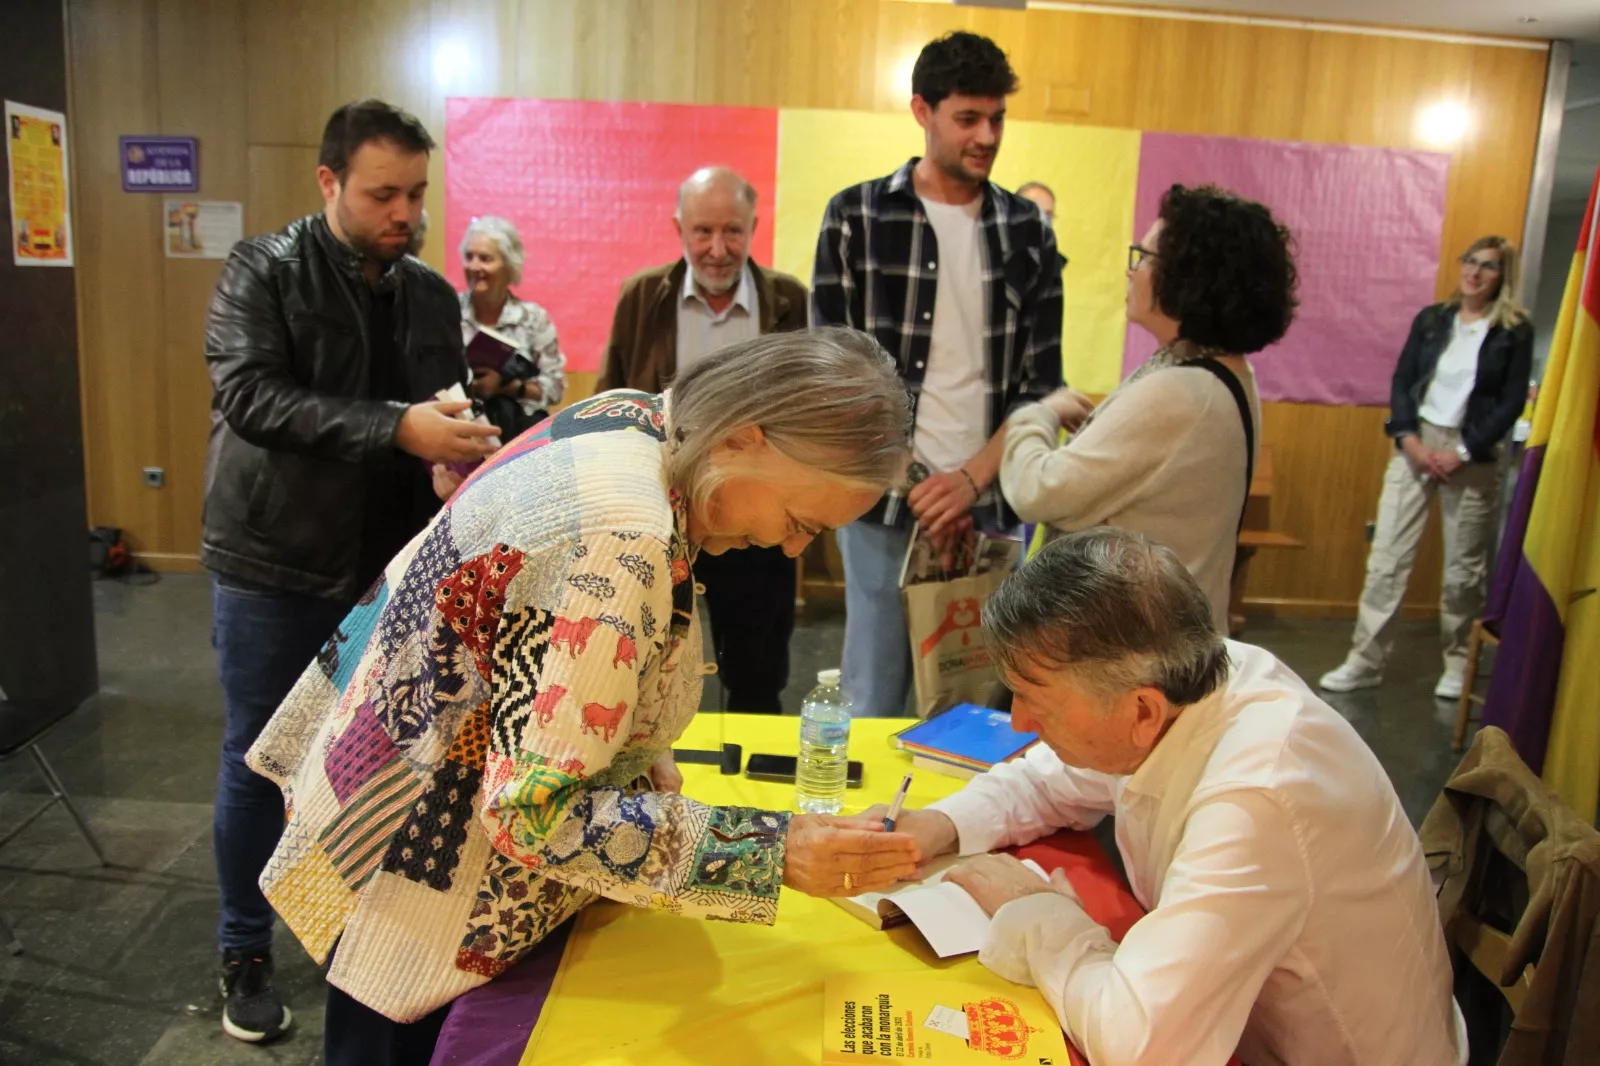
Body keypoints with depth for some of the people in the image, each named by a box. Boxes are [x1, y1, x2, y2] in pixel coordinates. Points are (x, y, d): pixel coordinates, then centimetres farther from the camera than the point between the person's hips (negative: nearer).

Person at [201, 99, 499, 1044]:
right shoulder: (262, 272, -8)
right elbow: (250, 395, -23)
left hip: (386, 567, 4)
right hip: (273, 564, -3)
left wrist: (472, 450, -15)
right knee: (259, 762, 8)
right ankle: (247, 955, 27)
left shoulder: (432, 295, 6)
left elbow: (448, 418, 9)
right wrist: (395, 428, -34)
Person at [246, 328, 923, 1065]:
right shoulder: (623, 543, -36)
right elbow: (535, 809, -32)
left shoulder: (634, 415, -8)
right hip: (414, 866, -8)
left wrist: (640, 756, 6)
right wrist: (774, 853, -33)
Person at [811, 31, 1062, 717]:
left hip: (993, 504, 3)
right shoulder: (856, 217, 1)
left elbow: (1040, 383, 6)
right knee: (873, 705, 6)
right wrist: (913, 486, -8)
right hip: (886, 503, -2)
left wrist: (971, 480, -9)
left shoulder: (1028, 232, 8)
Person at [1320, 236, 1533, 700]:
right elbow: (1401, 382, 5)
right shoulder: (1431, 319, 7)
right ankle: (1365, 660, 1)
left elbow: (1512, 403, -4)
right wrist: (1410, 439, -9)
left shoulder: (1515, 331, 0)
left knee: (1464, 567, 5)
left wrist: (1463, 452, -12)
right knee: (1387, 555, -3)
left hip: (1473, 456, -2)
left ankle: (1457, 663, 20)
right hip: (1415, 445, 2)